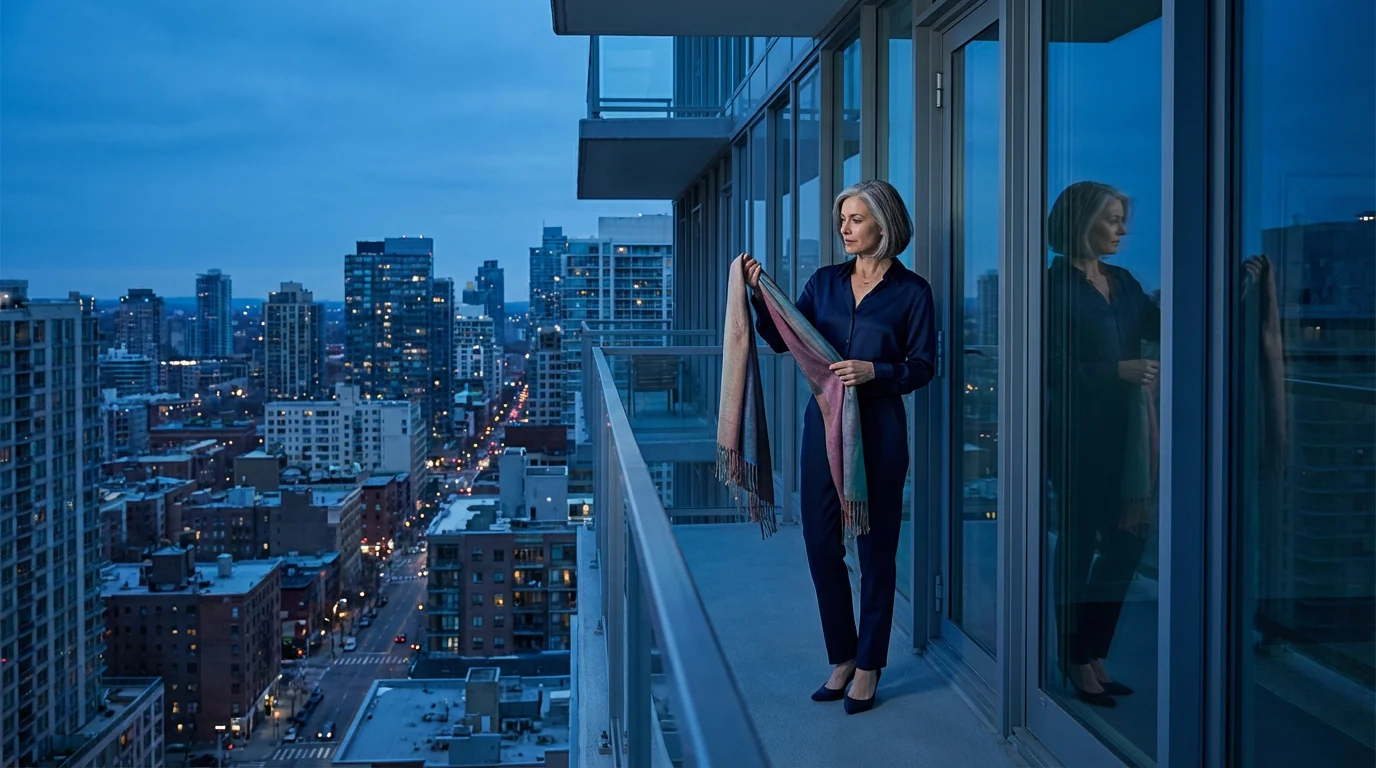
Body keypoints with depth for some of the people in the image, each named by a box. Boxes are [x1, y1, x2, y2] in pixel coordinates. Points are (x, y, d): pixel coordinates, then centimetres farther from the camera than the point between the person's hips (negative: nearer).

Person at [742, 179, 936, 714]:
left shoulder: (911, 291, -2)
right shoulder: (826, 282, 9)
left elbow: (923, 366, -4)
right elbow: (781, 340, 5)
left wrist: (874, 371, -19)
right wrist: (759, 296, -8)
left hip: (878, 428, -4)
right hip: (824, 422, 4)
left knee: (875, 548, 4)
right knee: (821, 543, 6)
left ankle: (869, 667, 17)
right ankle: (841, 657, 22)